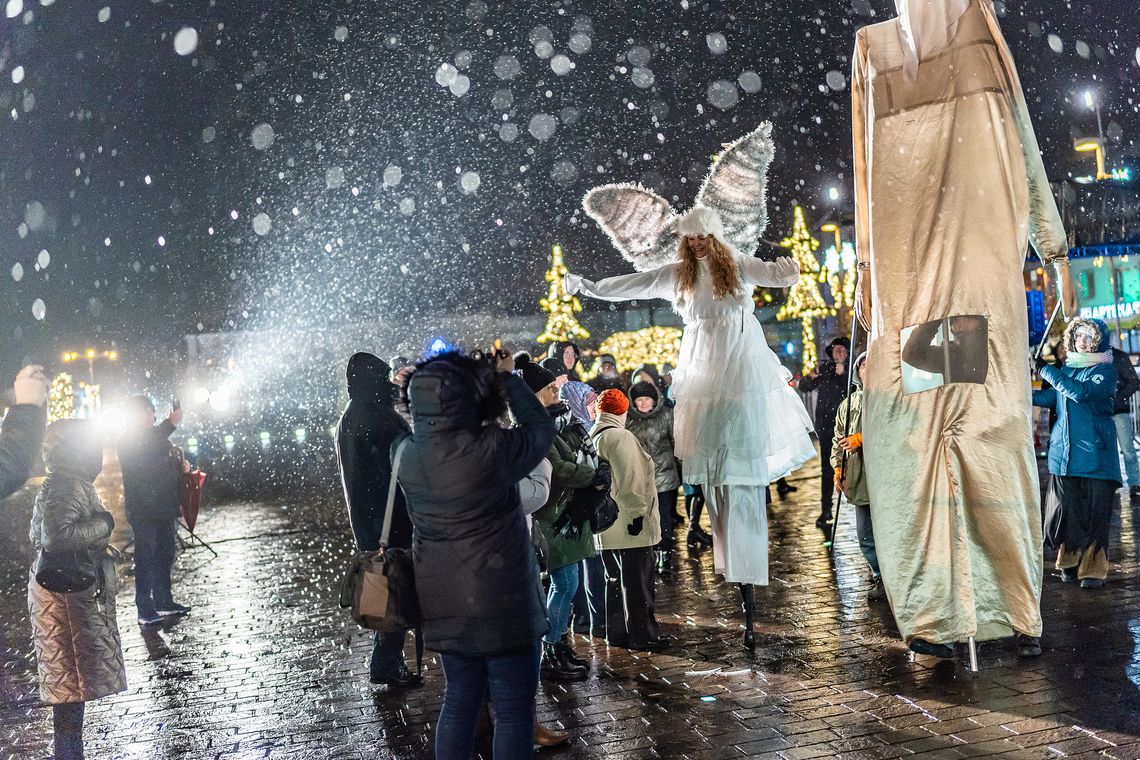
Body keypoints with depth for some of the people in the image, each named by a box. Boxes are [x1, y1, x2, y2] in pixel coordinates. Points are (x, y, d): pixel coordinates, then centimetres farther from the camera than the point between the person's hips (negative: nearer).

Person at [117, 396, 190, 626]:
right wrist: (170, 424, -30)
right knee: (145, 559, -5)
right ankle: (145, 610, -2)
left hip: (165, 509, 8)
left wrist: (182, 466, 4)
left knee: (165, 556, 14)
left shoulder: (159, 436, 14)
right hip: (143, 511, -8)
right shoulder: (127, 441, -8)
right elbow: (145, 453, -28)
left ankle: (164, 602, 25)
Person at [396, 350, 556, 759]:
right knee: (513, 709, 7)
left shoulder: (405, 454, -5)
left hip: (443, 604, 6)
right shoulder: (490, 449, -22)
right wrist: (507, 378, 4)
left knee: (459, 699, 20)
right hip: (501, 602, -6)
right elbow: (541, 429, -4)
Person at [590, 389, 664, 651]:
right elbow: (630, 479, -20)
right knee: (638, 581, -1)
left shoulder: (592, 438, 11)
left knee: (614, 579, 17)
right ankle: (642, 636, 5)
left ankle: (616, 633, 23)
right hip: (627, 523, -9)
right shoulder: (621, 438, -15)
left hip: (605, 525, 9)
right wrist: (637, 512, -15)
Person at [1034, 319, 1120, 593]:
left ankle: (1092, 569, 9)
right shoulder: (1068, 367, 13)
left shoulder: (1106, 371, -4)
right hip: (1064, 451, 4)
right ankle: (1070, 563, 20)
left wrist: (1047, 371, -16)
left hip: (1095, 452, -4)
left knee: (1094, 513, -2)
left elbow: (1082, 392, -20)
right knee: (1066, 510, 4)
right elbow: (1050, 397, 17)